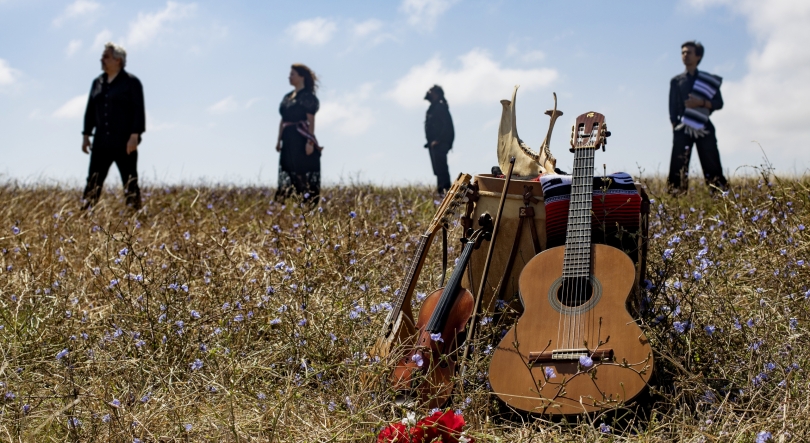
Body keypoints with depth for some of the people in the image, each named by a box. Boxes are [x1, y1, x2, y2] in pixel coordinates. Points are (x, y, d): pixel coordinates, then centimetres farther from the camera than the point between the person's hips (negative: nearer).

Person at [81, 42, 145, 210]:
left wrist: (134, 136, -16)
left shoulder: (131, 82, -3)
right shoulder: (97, 82, 14)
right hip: (101, 143, 5)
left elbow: (138, 110, -9)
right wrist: (86, 135, 12)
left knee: (130, 184, 0)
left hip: (124, 144, -5)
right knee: (93, 183, 1)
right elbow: (90, 110, 18)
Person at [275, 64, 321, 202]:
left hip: (302, 140, -8)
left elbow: (311, 120, -13)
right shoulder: (287, 97, 17)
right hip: (288, 141, 8)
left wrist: (310, 142, -19)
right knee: (287, 177, 8)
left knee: (305, 174, -7)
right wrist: (279, 140, 14)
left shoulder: (307, 96, -7)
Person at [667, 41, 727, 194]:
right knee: (678, 168, -8)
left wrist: (701, 102, -13)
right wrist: (675, 126, -4)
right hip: (682, 129, 0)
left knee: (713, 166, -5)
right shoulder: (676, 81, 14)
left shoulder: (710, 80, 12)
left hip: (704, 128, 0)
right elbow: (672, 108, 9)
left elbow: (719, 103, 4)